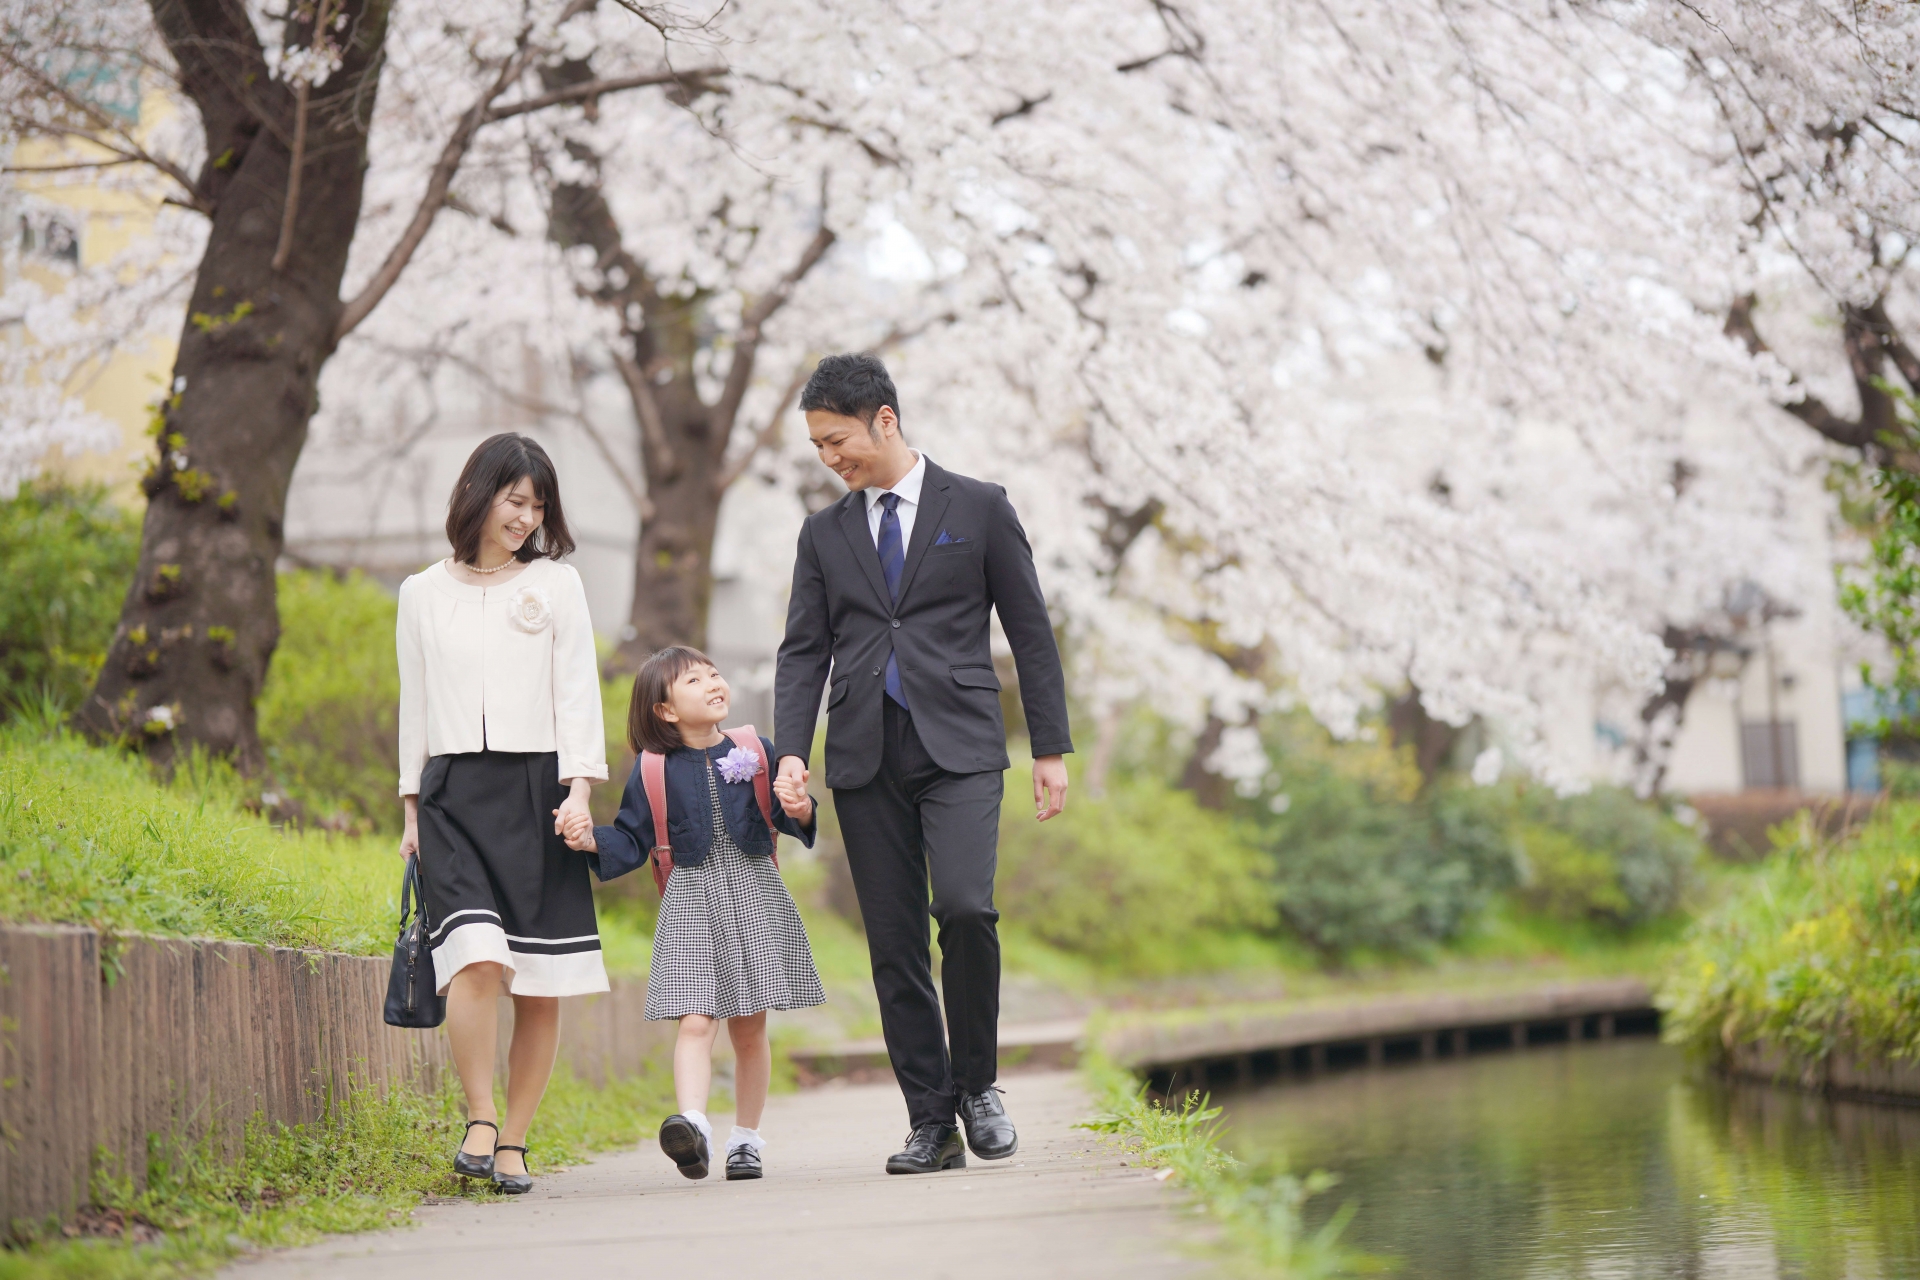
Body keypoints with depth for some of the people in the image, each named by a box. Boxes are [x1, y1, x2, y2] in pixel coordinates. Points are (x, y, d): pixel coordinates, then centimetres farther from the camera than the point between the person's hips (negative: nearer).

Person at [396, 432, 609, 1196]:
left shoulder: (556, 585, 10)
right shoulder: (423, 594, 13)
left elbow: (577, 693, 5)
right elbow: (415, 705, 16)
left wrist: (578, 789, -7)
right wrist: (413, 810, 11)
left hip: (535, 789, 0)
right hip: (454, 792, 0)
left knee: (541, 987, -2)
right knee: (477, 959, -21)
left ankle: (514, 1142, 6)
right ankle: (479, 1122, -12)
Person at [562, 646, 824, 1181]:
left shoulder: (754, 751, 5)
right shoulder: (653, 769, 1)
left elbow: (790, 820, 7)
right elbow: (632, 841, 4)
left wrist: (799, 809, -15)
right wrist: (592, 840, -13)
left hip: (754, 896, 2)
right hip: (690, 903, -2)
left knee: (750, 1027, 6)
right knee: (695, 1021, -16)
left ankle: (746, 1138, 16)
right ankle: (692, 1124, -30)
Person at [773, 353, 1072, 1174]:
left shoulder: (978, 508, 6)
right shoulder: (825, 534, 14)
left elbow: (1030, 630, 6)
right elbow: (803, 651, 11)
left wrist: (1051, 748, 2)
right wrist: (791, 751, -4)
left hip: (958, 744, -3)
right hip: (865, 757, 3)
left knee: (965, 907, -21)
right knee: (894, 944, 0)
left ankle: (976, 1084, 0)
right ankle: (932, 1123, 6)